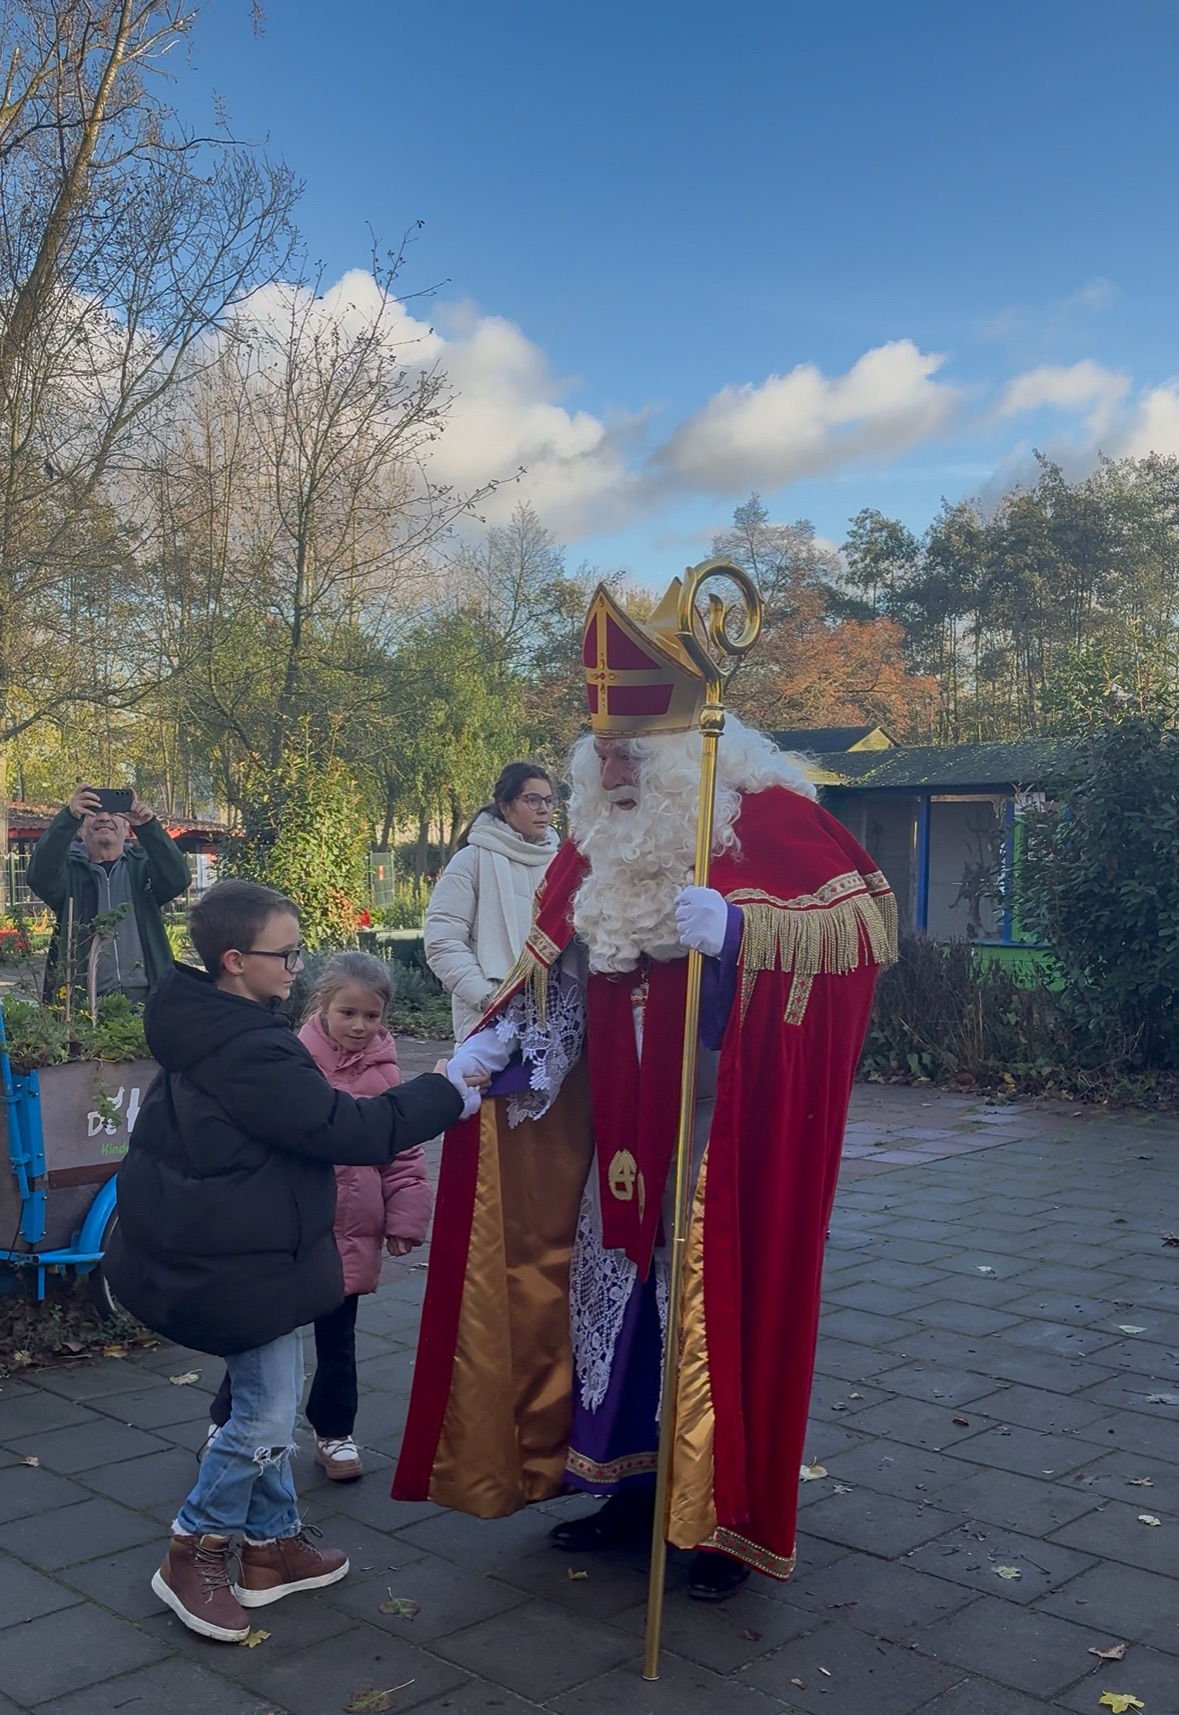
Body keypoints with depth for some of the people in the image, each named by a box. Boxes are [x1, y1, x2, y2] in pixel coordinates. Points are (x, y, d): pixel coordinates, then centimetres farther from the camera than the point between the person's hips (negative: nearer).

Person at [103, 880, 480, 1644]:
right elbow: (350, 1130, -25)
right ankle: (195, 1554, 18)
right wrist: (447, 1091, -15)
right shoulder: (252, 1052, -27)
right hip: (245, 1263, -10)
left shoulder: (206, 1030, 5)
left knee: (266, 1402, 19)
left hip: (213, 1246, 10)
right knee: (269, 1416, 2)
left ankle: (273, 1542, 32)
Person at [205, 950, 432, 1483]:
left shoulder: (385, 1075, -3)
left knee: (336, 1339, 16)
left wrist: (405, 1223, -2)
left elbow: (405, 1156, 0)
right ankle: (224, 1425, 31)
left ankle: (334, 1433, 33)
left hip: (351, 1234, 2)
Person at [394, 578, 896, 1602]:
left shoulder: (764, 813, -12)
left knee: (724, 1303, 3)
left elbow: (869, 911, -20)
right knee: (613, 1291, 13)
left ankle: (734, 1518, 21)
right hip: (624, 1133, 6)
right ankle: (630, 1481, 32)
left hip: (727, 1128, -6)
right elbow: (556, 973, 11)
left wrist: (740, 923, -31)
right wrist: (495, 1047, -1)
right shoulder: (601, 837, 7)